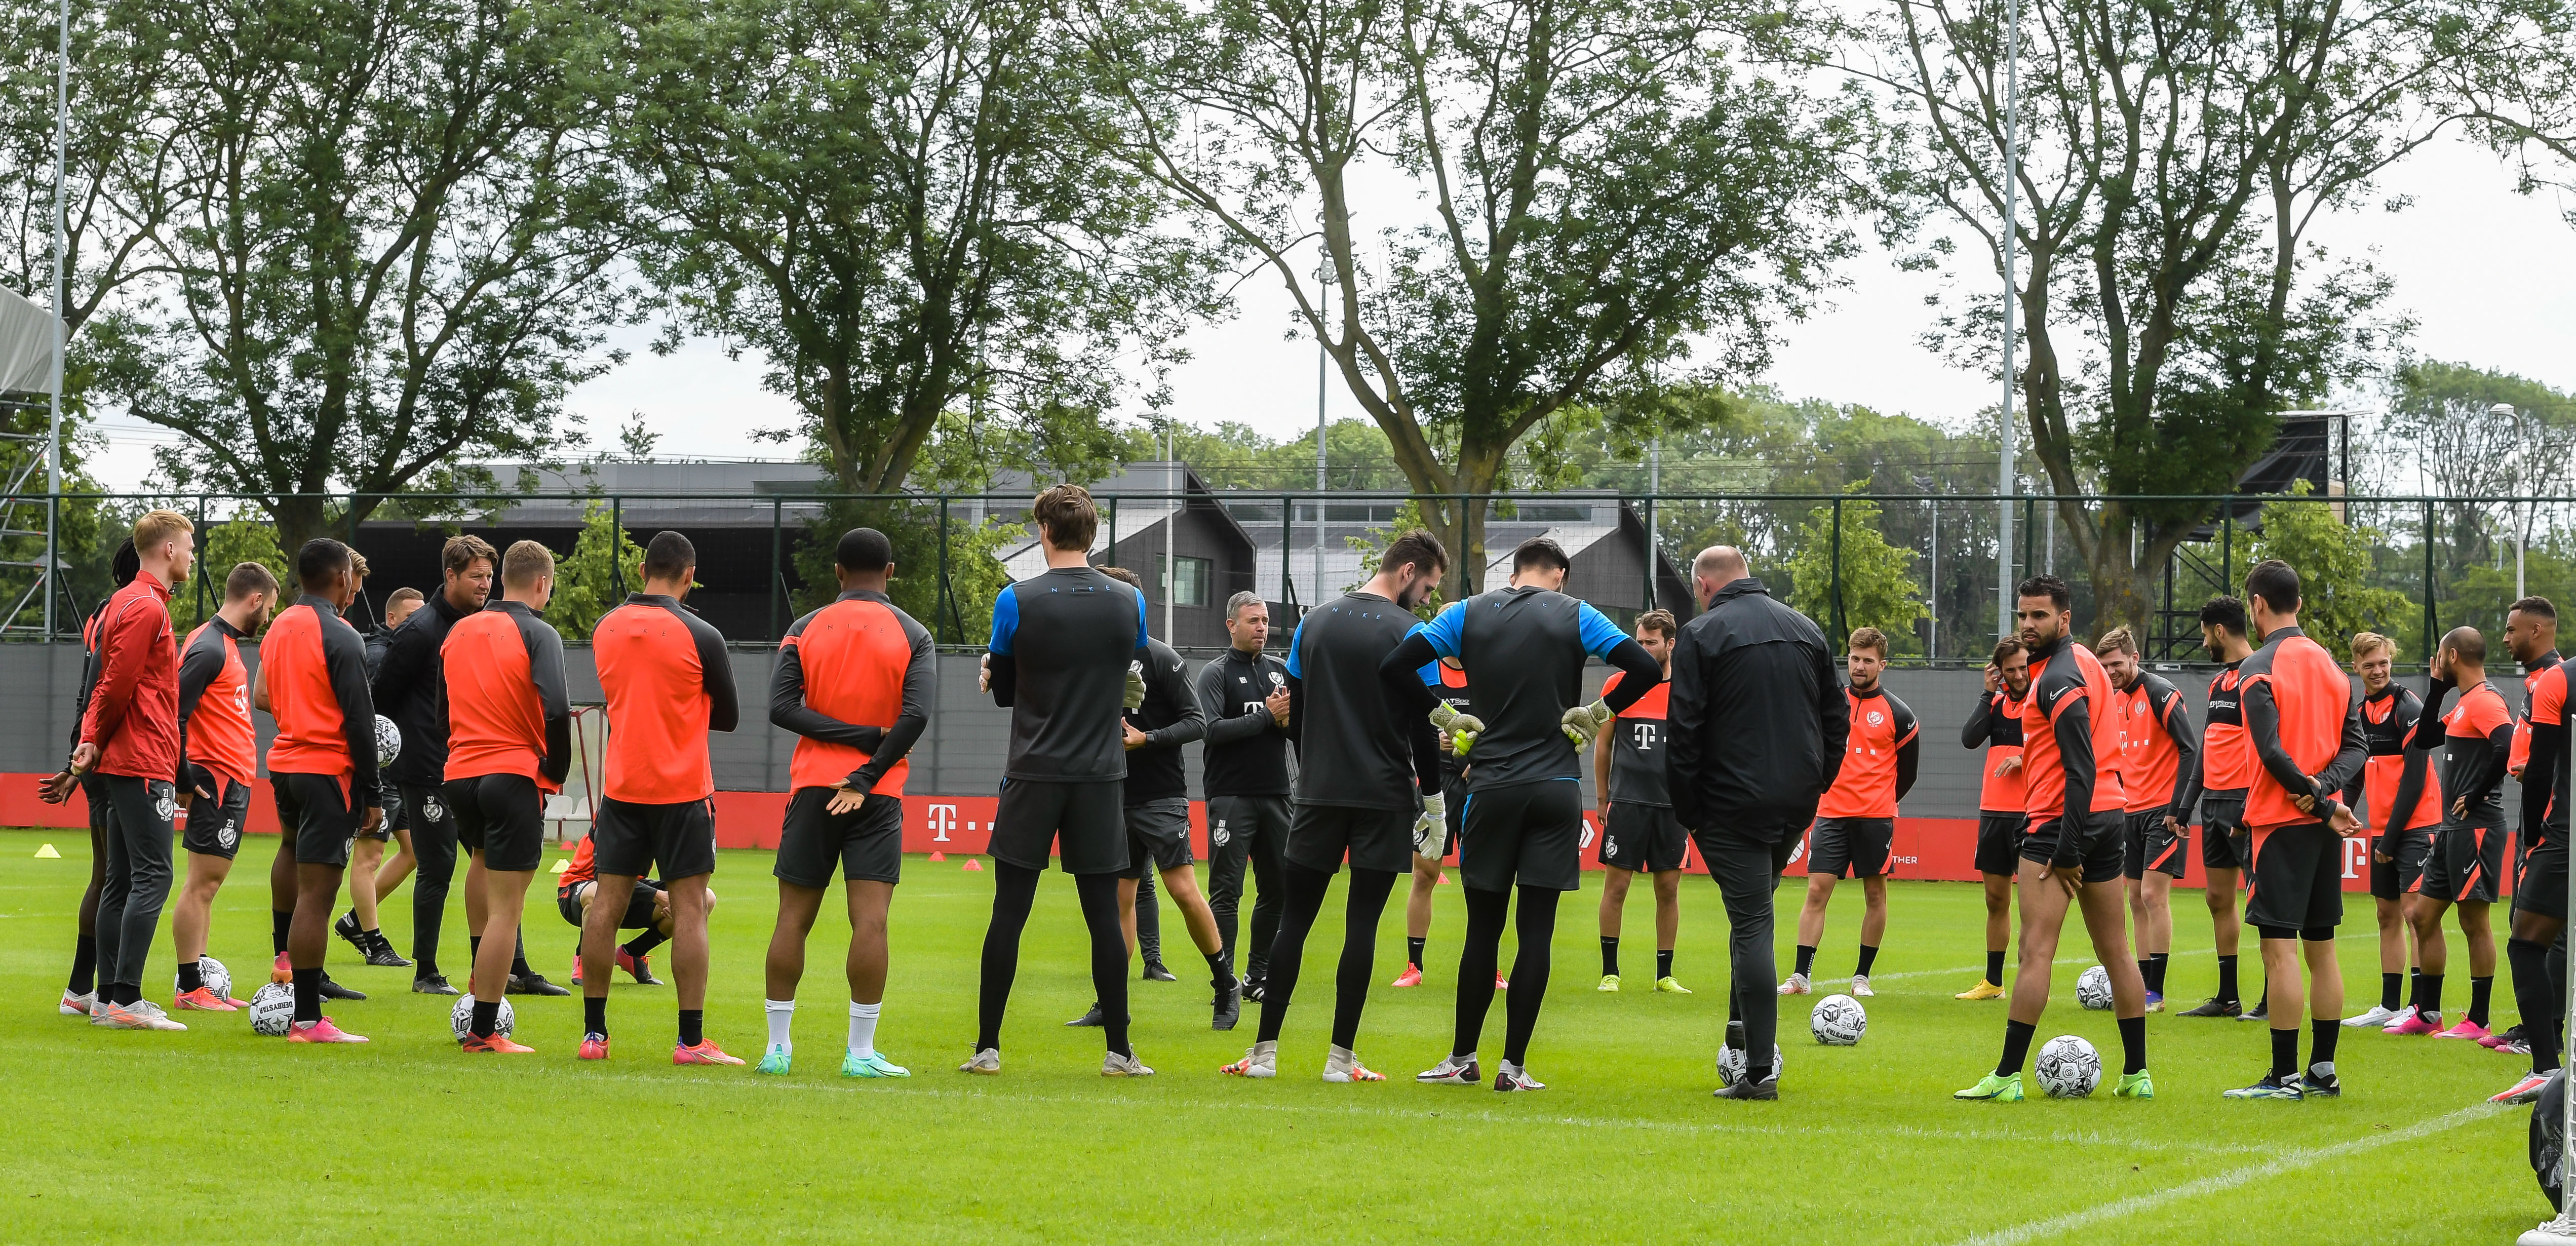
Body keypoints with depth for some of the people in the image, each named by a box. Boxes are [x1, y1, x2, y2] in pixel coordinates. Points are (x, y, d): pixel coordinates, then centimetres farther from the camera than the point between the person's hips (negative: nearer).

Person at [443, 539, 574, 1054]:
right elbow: (556, 710, -18)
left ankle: (481, 971, 36)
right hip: (515, 775, -6)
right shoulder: (538, 634, -6)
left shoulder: (459, 631, 12)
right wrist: (555, 773, -6)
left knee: (485, 860, 36)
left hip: (458, 775, 6)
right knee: (506, 908, -3)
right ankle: (483, 1032, -6)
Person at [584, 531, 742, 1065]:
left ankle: (594, 1032, 8)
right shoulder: (700, 636, -10)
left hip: (621, 785, 4)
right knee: (689, 908, -1)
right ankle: (691, 1040, -4)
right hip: (682, 789, -4)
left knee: (607, 902, 7)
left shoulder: (605, 628, 4)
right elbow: (728, 717, 1)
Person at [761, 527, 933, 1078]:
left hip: (813, 785, 2)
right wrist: (865, 777, -11)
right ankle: (860, 1052, -10)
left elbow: (781, 707, -7)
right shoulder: (912, 636, 1)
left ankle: (778, 1045, 8)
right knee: (870, 920, -6)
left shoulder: (805, 629, 5)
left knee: (793, 919, 7)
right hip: (879, 795, -2)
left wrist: (861, 735, -8)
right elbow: (916, 716, -12)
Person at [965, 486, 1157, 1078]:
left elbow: (1003, 691, 5)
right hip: (1100, 778, 1)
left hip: (1034, 776, -1)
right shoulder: (1129, 602, 1)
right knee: (1104, 914, 4)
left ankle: (987, 1047, 4)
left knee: (1009, 912, 3)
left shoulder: (1017, 601, -5)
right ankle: (1118, 1051, 5)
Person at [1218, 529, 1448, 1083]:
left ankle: (1264, 1051, 3)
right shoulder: (1408, 632, -7)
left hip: (1319, 793, 4)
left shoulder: (1315, 622, 8)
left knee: (1293, 922, 5)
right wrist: (1434, 798, 1)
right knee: (1361, 925, 0)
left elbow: (1294, 715, 12)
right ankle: (1341, 1056, 0)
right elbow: (1422, 726, -8)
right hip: (1385, 798, -4)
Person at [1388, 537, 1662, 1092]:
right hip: (1557, 791, -1)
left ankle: (1462, 1058, 15)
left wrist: (1445, 718, 5)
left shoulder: (1468, 613, 5)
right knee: (1536, 930, 1)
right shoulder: (1575, 615, 1)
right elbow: (1646, 668, -7)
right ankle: (1514, 1065, -1)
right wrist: (1596, 714, 3)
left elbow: (1395, 666, -3)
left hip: (1490, 789, 1)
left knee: (1483, 928, 9)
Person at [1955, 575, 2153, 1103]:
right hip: (2112, 815, 10)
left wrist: (2067, 850, -20)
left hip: (2063, 821, -10)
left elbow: (2081, 768, -20)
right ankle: (2137, 1074, 14)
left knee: (2035, 951, -10)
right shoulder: (2086, 663, 16)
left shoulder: (2058, 677, -14)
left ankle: (2007, 1077, -12)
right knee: (2115, 951, 12)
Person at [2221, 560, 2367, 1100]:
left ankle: (2284, 1077, -8)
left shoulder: (2258, 669, -10)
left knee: (2279, 948, -6)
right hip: (2326, 823, 7)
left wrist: (2325, 805, -13)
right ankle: (2322, 1070, 14)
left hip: (2283, 823, -7)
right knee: (2321, 947, 11)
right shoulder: (2331, 664, 13)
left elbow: (2272, 751, -18)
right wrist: (2325, 786, -8)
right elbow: (2356, 745, 7)